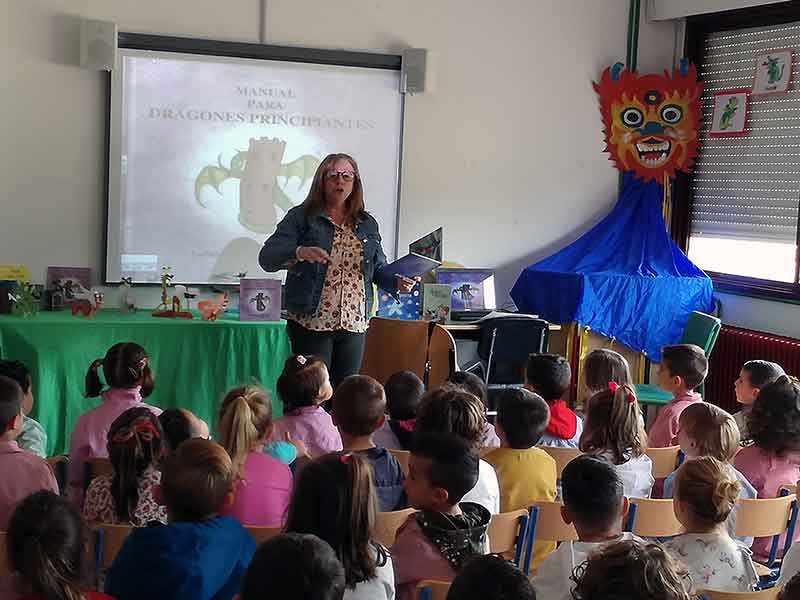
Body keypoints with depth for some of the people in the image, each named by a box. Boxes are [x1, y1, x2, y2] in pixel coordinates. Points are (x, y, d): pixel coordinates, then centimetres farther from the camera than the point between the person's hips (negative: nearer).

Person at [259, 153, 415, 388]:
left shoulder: (367, 225, 14)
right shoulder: (301, 217, 1)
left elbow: (378, 268, 20)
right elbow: (267, 258, -8)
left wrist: (396, 281, -2)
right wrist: (299, 253, -28)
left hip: (354, 323, 4)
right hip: (311, 322, -4)